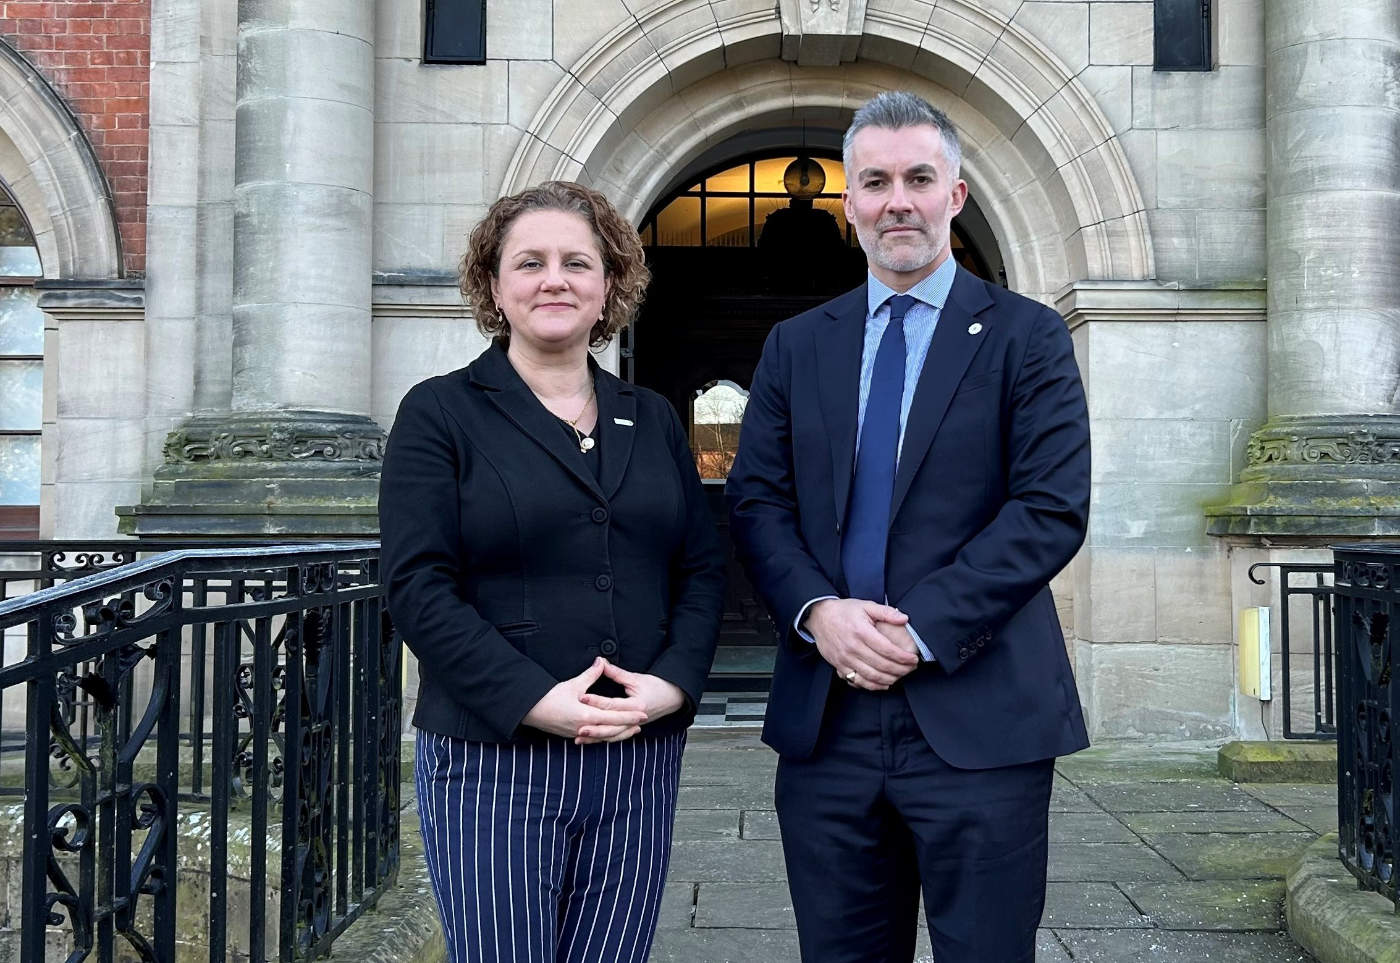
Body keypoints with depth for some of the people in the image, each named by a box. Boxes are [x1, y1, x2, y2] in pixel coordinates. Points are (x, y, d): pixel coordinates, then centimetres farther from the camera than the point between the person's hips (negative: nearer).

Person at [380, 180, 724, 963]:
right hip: (494, 762, -3)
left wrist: (674, 682, -8)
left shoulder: (653, 421, 12)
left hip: (639, 763, 4)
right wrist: (535, 701, -18)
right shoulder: (440, 413, -1)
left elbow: (703, 569, 10)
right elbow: (419, 586, -9)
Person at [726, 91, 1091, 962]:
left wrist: (921, 628, -16)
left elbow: (1053, 509, -8)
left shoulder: (1027, 337, 1)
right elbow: (757, 501, 6)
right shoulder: (797, 345, 12)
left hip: (980, 719, -3)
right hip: (825, 720, 3)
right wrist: (816, 610, -12)